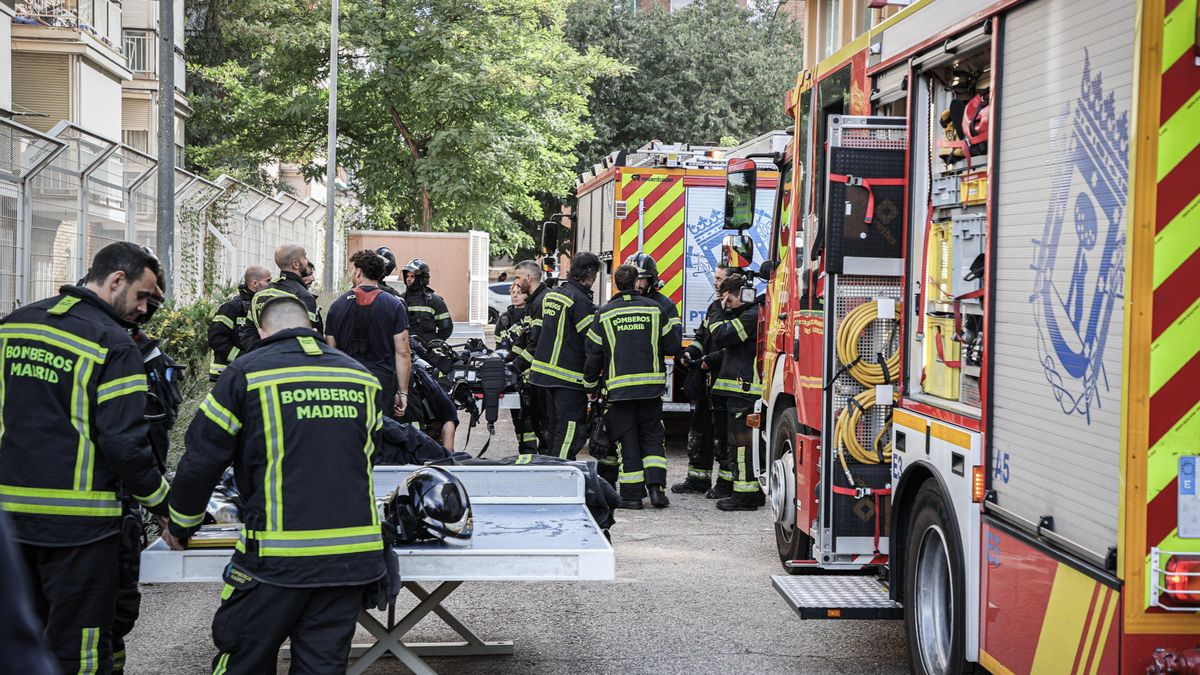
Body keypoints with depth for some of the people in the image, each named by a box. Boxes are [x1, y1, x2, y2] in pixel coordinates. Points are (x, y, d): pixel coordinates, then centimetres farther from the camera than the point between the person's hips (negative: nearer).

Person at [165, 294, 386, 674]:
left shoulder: (247, 373, -2)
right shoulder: (360, 376, 11)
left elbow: (202, 458, 1)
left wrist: (181, 527, 17)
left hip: (280, 554, -4)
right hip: (355, 551, 4)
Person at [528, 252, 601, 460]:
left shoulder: (551, 295, 12)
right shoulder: (580, 300, -15)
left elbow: (535, 334, 20)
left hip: (545, 371, 9)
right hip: (569, 376, -9)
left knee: (556, 427, 18)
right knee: (571, 431, -7)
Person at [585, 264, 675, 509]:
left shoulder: (604, 314, 0)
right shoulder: (654, 309, 3)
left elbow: (594, 353, 2)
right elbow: (668, 346, 9)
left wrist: (590, 380, 15)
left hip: (619, 386, -1)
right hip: (651, 385, 1)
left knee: (627, 440, 5)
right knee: (652, 436, 12)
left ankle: (632, 494, 4)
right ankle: (655, 487, 0)